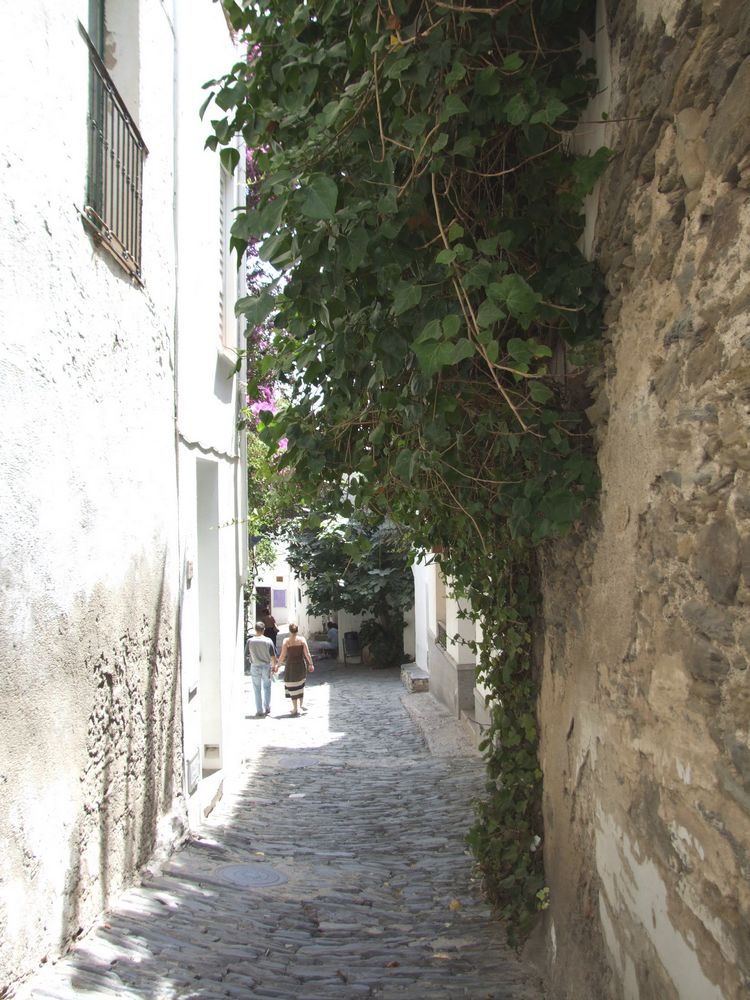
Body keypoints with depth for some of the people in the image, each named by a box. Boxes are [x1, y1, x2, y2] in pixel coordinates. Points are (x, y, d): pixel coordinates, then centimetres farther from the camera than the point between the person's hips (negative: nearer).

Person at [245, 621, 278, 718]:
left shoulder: (250, 641, -11)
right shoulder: (268, 641, -10)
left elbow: (246, 655, -2)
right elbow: (273, 656, -7)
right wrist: (274, 665, 9)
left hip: (255, 667, 0)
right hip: (266, 666, 0)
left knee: (257, 690, 9)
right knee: (267, 687, 19)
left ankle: (259, 711, 11)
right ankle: (267, 709, 21)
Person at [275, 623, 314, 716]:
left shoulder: (286, 641, -10)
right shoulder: (302, 639, -5)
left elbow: (283, 656, -9)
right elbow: (307, 654, -5)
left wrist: (277, 665, 4)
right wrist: (311, 664, 6)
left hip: (291, 666, -2)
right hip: (301, 665, 2)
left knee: (292, 687, 7)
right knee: (300, 685, 23)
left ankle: (296, 709, 9)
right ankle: (300, 705, 27)